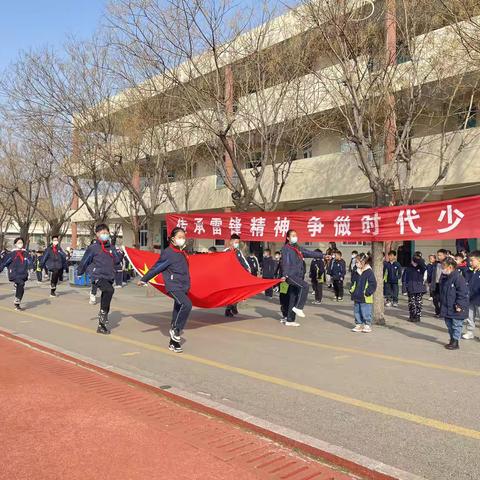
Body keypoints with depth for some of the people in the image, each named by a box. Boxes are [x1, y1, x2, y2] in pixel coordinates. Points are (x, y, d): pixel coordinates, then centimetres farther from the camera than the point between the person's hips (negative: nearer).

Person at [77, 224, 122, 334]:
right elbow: (85, 261, 7)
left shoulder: (111, 248, 11)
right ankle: (102, 313, -15)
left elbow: (116, 260, 27)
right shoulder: (93, 248, -4)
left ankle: (101, 326, 21)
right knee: (109, 290, -32)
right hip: (98, 277, -6)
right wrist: (79, 272, 16)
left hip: (109, 278, 6)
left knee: (105, 302, 10)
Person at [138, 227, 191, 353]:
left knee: (178, 312, 11)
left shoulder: (182, 253, 13)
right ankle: (176, 330, -11)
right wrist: (144, 280, 1)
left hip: (183, 287, 8)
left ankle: (173, 342, 19)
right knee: (187, 304, -28)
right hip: (173, 286, -8)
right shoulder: (168, 253, -10)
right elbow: (156, 268, -5)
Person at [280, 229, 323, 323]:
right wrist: (285, 274, -26)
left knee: (294, 298, 8)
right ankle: (298, 307, -15)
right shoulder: (286, 248, -2)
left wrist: (323, 255, 10)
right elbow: (285, 261, -15)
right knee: (305, 286, -26)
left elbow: (311, 253, 19)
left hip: (298, 276, 7)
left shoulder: (298, 248, 19)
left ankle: (289, 321, 14)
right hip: (290, 275, -7)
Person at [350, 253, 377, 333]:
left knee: (365, 313, -2)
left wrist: (368, 292, -19)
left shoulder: (369, 272, -12)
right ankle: (359, 325, 22)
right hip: (357, 298, 8)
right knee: (357, 312, 13)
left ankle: (367, 326, 10)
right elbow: (354, 282, 23)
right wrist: (352, 289, 10)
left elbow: (373, 284, -14)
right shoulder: (357, 272, 11)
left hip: (365, 299, -8)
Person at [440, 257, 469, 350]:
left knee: (456, 325, 3)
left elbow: (463, 293, -19)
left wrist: (459, 305, -19)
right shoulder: (445, 278, 8)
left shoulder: (458, 277, -18)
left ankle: (455, 342, 11)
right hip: (447, 308, 9)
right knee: (449, 325, 17)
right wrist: (442, 304, 18)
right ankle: (452, 340, 29)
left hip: (456, 308, -9)